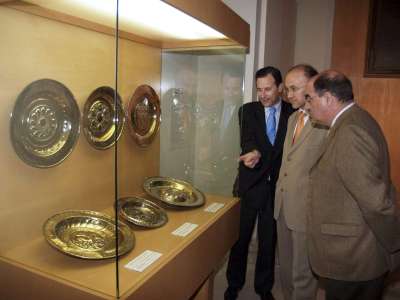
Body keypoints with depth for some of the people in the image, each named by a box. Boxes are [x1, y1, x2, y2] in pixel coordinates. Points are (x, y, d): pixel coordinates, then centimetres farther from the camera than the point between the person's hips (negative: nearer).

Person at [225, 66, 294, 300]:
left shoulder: (293, 113, 2)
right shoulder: (248, 110, 1)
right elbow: (247, 138, -15)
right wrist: (254, 152, -37)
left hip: (277, 185, 1)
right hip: (250, 183, 0)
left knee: (269, 239, 12)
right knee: (241, 236, 10)